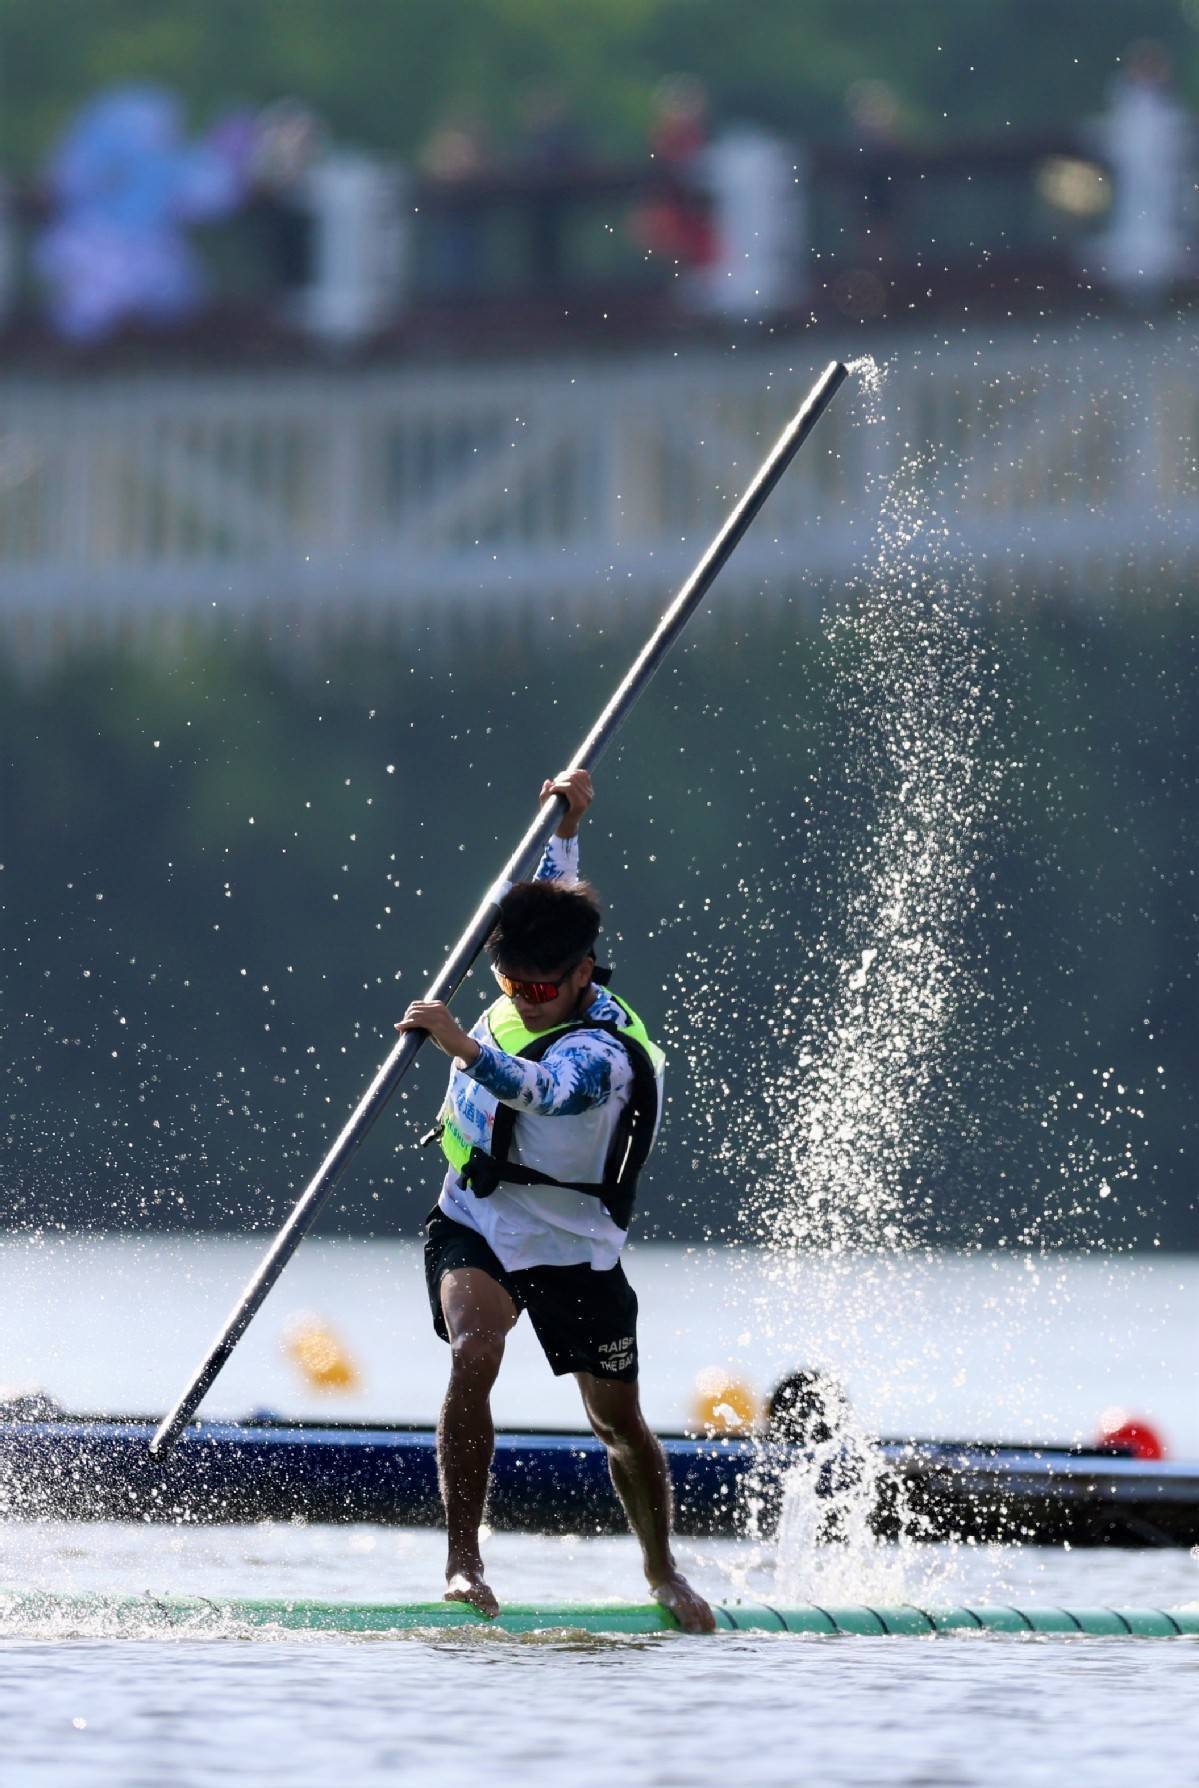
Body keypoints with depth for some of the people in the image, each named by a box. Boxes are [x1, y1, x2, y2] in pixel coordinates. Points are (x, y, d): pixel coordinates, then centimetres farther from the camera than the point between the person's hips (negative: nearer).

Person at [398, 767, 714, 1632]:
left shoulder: (601, 1052, -29)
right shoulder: (537, 978, -8)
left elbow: (540, 1091, -53)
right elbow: (551, 899, 16)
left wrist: (464, 1046, -66)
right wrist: (567, 828, 9)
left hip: (574, 1252, -4)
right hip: (473, 1229, 4)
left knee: (620, 1421, 7)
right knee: (475, 1352, -26)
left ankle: (662, 1568, 35)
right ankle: (464, 1560, -28)